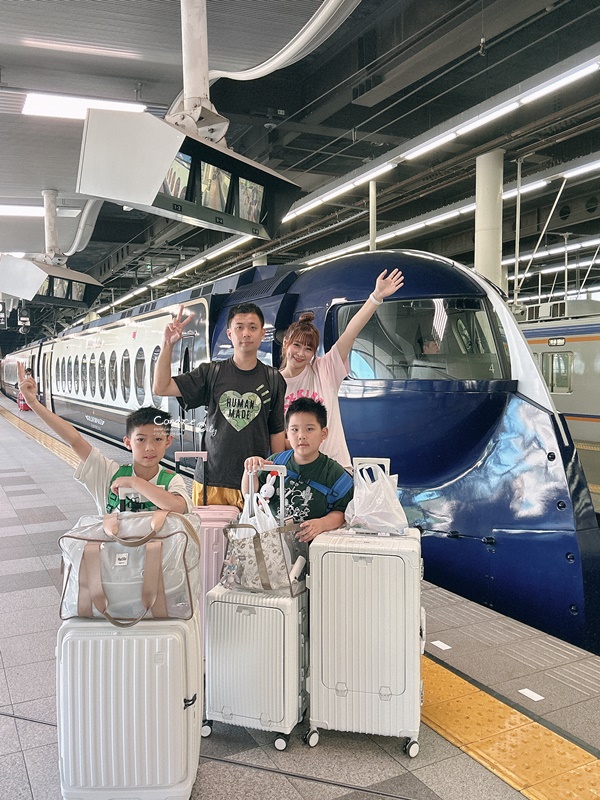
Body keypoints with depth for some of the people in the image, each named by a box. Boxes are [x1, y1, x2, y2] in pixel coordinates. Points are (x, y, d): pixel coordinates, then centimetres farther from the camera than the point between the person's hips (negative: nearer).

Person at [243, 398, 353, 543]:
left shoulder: (334, 473, 1)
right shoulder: (276, 462, 10)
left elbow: (341, 512, -1)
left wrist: (322, 524, -19)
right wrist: (250, 471, -7)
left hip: (311, 542, -2)